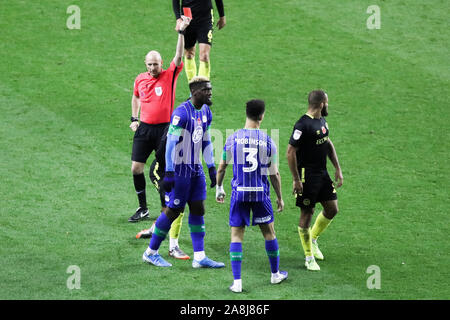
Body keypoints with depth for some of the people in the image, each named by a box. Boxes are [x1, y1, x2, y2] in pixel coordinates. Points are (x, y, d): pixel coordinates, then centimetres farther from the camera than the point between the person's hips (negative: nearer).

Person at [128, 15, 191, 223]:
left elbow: (178, 57, -18)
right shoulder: (140, 79, 6)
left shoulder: (169, 76, -5)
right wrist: (134, 119, 15)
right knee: (136, 168, 1)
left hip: (164, 129, -4)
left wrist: (181, 32, -27)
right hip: (144, 128, 4)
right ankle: (142, 209, 13)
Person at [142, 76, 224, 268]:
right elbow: (171, 143, -21)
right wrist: (169, 173, -24)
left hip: (196, 169, 8)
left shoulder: (206, 112, 8)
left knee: (198, 209, 6)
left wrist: (211, 167, 14)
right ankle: (151, 253, 12)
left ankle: (199, 257, 8)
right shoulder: (182, 113, -19)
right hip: (180, 169, -8)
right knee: (174, 210, -2)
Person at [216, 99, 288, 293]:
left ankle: (237, 282, -3)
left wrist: (219, 189, 20)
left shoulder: (233, 139, -4)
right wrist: (279, 198, 12)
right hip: (261, 193, 0)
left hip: (239, 192, 0)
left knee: (236, 235, 4)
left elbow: (221, 168, 4)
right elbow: (274, 174, 0)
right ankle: (275, 274, 31)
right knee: (269, 232, 17)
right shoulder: (268, 142, -5)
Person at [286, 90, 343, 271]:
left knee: (332, 210, 11)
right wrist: (296, 180, -19)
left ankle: (313, 240, 34)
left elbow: (329, 144, 21)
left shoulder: (322, 121, 8)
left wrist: (338, 169, 16)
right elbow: (290, 152, -20)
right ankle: (309, 258, 10)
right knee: (307, 214, 1)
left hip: (322, 173, 9)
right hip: (307, 175, -9)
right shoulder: (303, 125, -20)